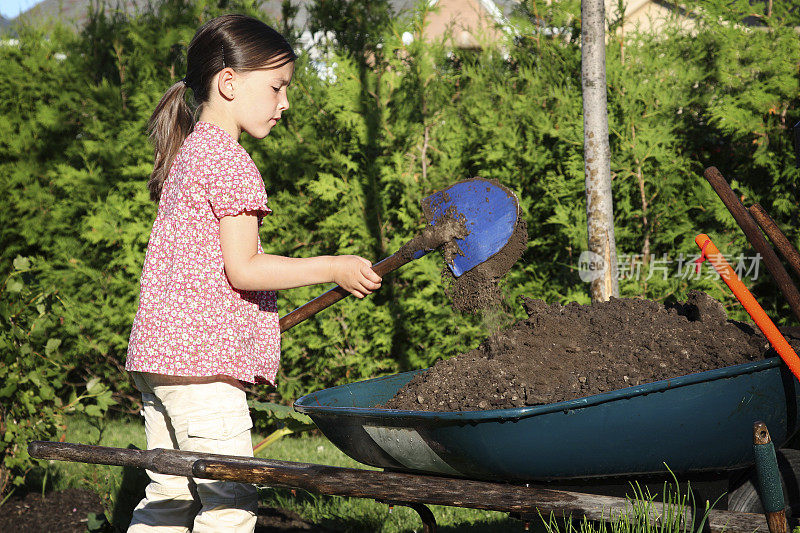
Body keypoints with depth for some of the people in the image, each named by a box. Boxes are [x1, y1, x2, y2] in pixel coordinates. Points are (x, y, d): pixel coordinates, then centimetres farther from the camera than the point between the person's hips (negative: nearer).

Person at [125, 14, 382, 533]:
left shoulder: (187, 153, 19)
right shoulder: (230, 161, -12)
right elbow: (242, 269, -16)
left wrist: (253, 325, 27)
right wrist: (333, 268, -10)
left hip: (159, 353, 10)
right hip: (202, 359, -10)